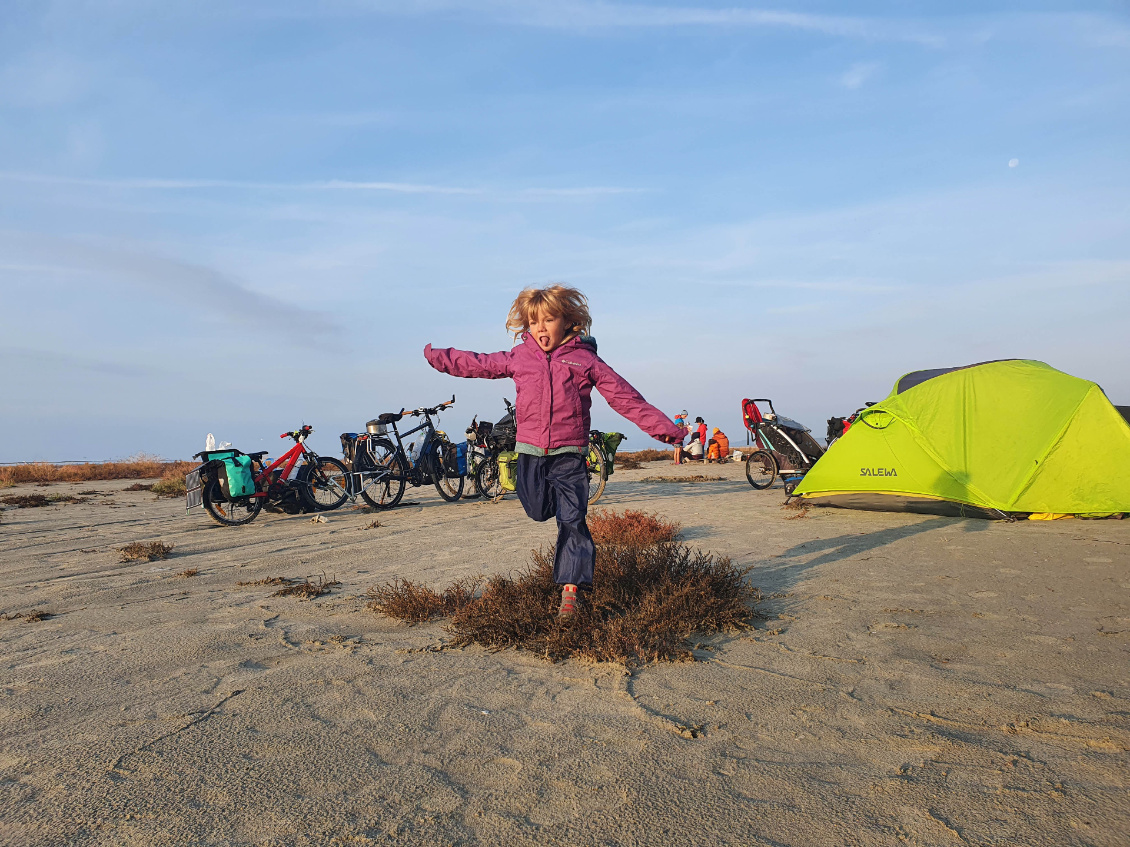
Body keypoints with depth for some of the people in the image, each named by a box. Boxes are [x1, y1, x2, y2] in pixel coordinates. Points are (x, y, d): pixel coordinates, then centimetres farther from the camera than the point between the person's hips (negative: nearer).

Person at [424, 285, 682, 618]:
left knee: (572, 521, -5)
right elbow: (478, 364, 21)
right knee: (538, 511, 11)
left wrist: (662, 426, -5)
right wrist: (440, 357, 25)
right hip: (530, 452, 3)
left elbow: (625, 397, -1)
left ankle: (570, 591, 1)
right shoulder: (519, 357, 8)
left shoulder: (584, 359, 0)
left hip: (569, 453, -3)